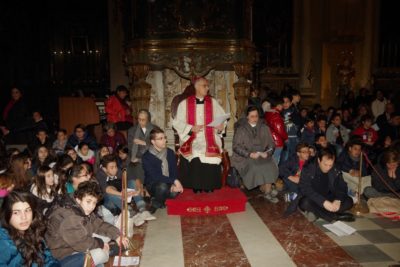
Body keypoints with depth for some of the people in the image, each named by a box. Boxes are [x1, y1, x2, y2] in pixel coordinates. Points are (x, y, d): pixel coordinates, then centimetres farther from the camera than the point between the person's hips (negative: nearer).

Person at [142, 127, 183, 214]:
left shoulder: (170, 153, 3)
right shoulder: (146, 157, -14)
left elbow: (174, 171, 3)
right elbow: (155, 176, -23)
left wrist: (174, 184, -18)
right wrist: (174, 181, -30)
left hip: (169, 183, 4)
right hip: (153, 185, -4)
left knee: (174, 192, -29)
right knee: (162, 186, -37)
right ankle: (156, 203, -3)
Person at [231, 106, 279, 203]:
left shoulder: (264, 128, 10)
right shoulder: (241, 129, 3)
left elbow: (271, 144, 9)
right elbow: (236, 147, -4)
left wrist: (267, 153, -13)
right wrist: (250, 154, -18)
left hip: (262, 156, 2)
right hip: (245, 158, -2)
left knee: (269, 165, -26)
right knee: (255, 166, -31)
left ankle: (267, 193, -10)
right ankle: (267, 190, -9)